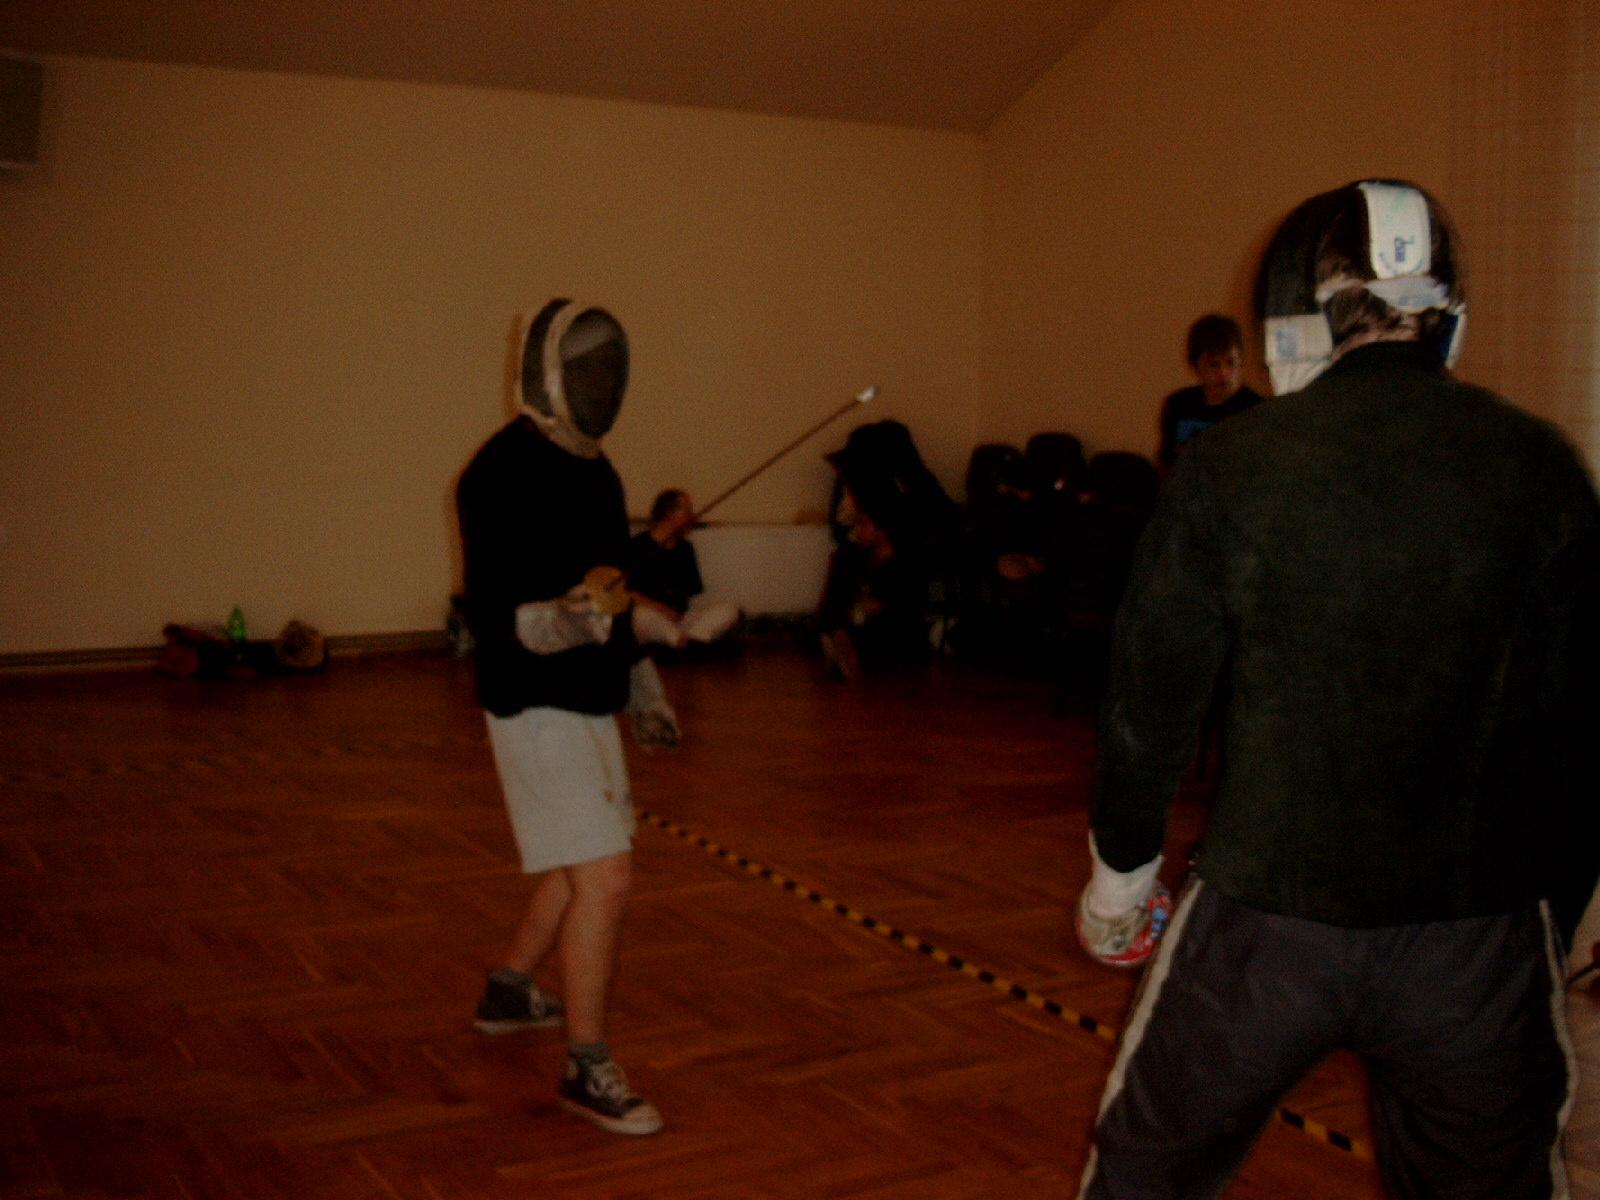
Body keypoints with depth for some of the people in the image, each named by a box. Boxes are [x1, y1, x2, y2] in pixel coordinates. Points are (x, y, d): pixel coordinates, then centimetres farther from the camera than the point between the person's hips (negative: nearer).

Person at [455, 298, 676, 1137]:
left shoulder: (588, 465, 10)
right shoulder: (504, 472, -18)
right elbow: (490, 613, -22)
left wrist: (641, 686, 21)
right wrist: (565, 621, -40)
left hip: (584, 702, 10)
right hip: (537, 710, -10)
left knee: (582, 869, 21)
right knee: (606, 880, -12)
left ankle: (509, 992, 41)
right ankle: (588, 1071, -1)